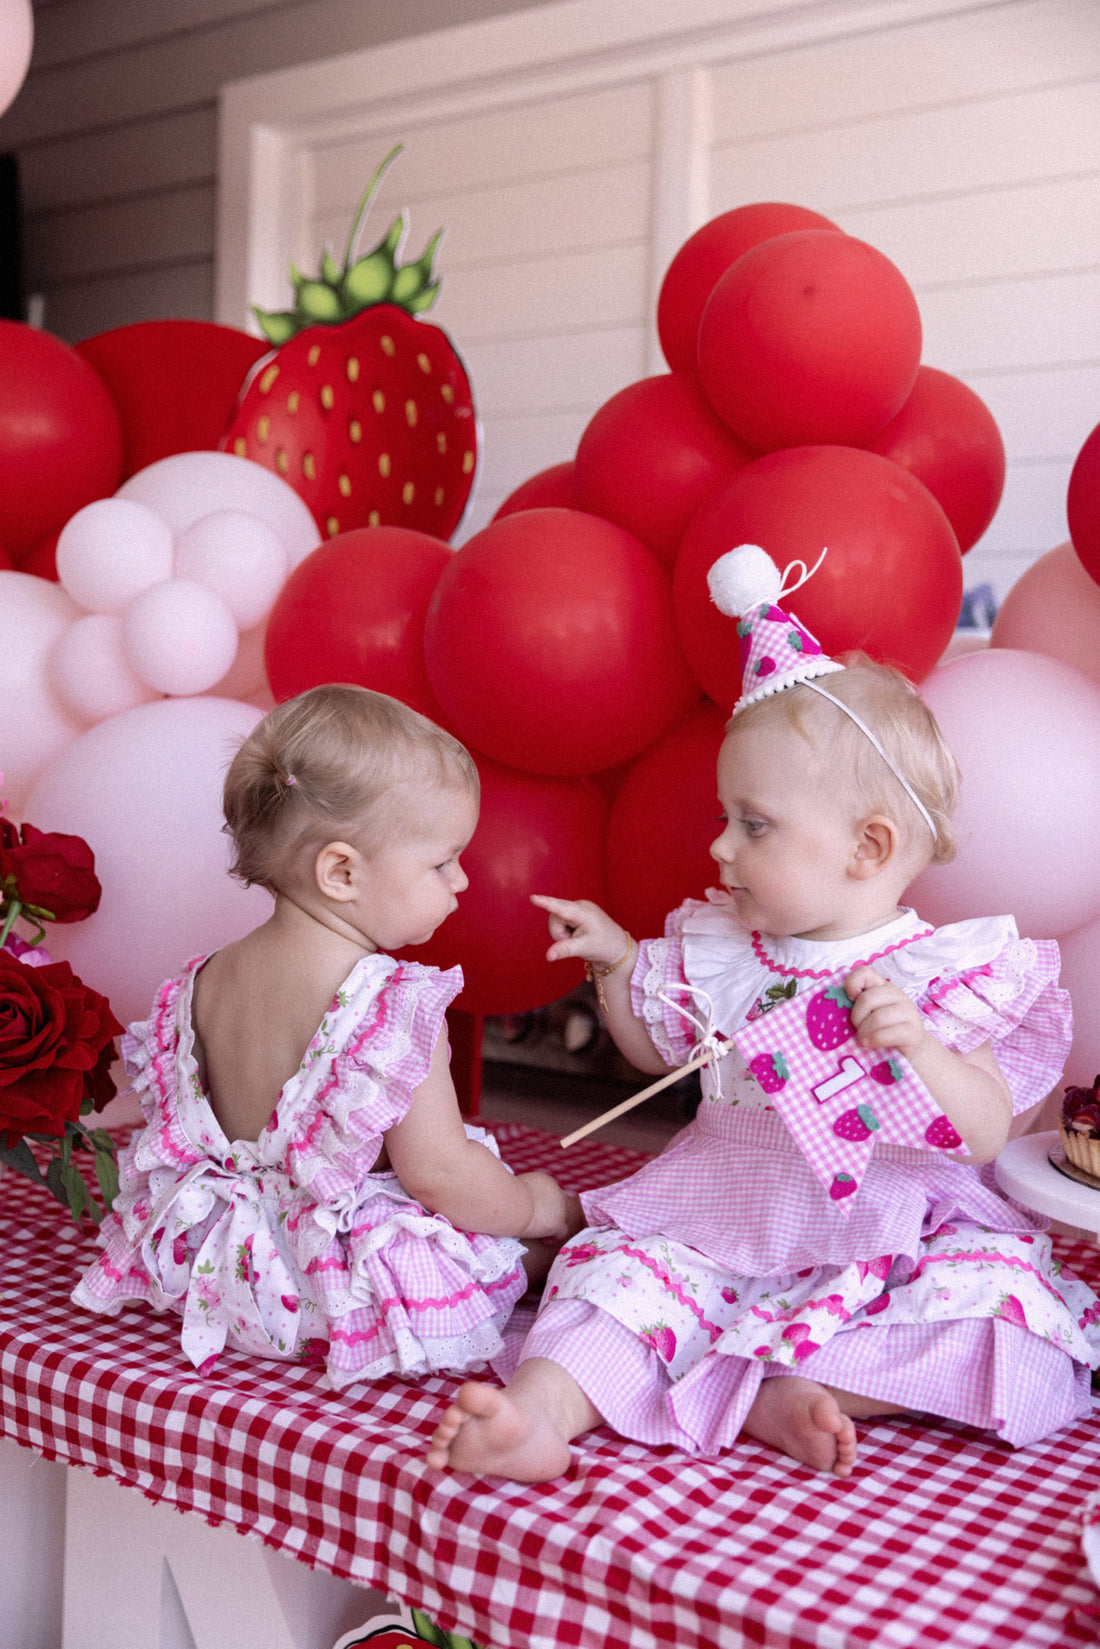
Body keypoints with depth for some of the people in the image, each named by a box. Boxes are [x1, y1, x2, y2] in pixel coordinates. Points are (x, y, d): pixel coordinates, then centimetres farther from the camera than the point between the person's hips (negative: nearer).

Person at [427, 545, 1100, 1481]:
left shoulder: (953, 975, -8)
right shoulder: (717, 950, 7)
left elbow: (986, 1134, -14)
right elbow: (655, 1048, 23)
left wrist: (913, 1045, -31)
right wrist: (616, 961, 7)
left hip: (891, 1251, -3)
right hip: (722, 1237, 3)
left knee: (1009, 1303, -26)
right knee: (620, 1264, -19)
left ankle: (790, 1391, -28)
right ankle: (540, 1410, -39)